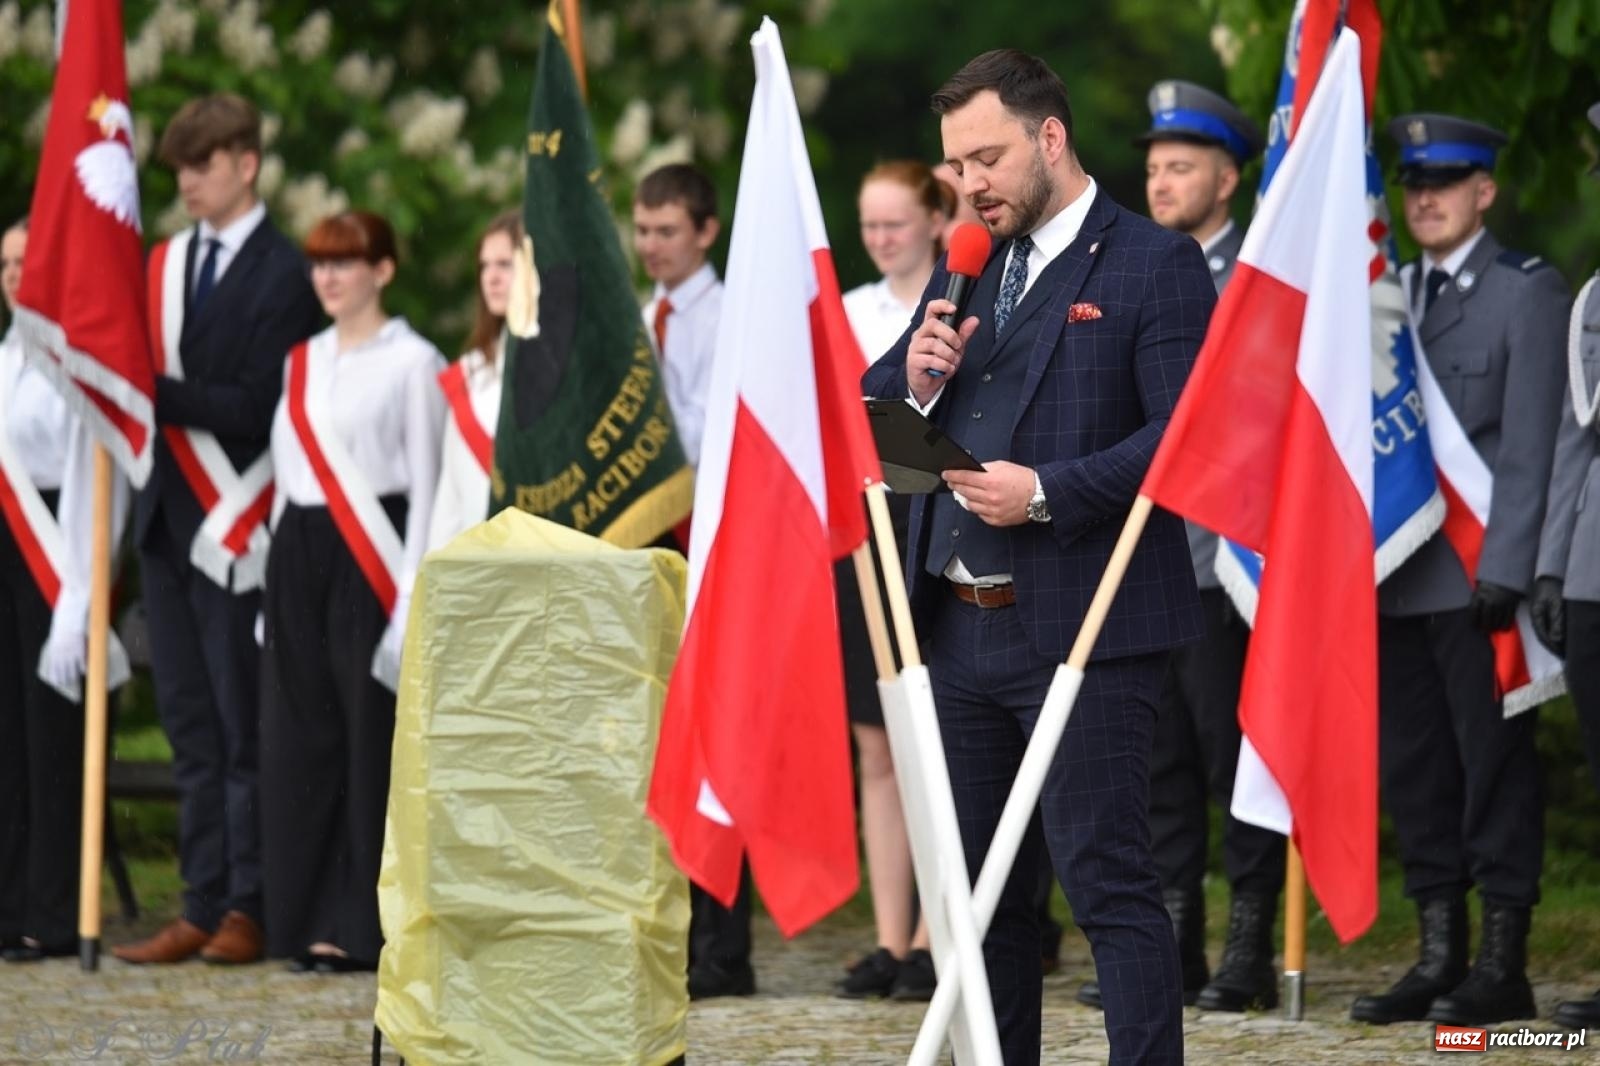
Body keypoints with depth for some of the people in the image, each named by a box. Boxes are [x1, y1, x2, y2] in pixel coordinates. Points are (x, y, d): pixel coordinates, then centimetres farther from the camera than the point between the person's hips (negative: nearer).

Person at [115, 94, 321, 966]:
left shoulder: (280, 273, -7)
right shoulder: (167, 263, 15)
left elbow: (256, 409, -14)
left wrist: (160, 392, -20)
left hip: (235, 529, -7)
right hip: (169, 517, 7)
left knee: (246, 726, -3)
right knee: (191, 727, 8)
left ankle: (249, 910, 2)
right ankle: (202, 907, 11)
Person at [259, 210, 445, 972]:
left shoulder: (412, 362, -2)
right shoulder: (301, 363, 17)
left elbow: (427, 479, -6)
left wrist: (412, 593, -12)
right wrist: (278, 585, 13)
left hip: (371, 555, -6)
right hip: (299, 553, 7)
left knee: (371, 737, -6)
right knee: (299, 734, 4)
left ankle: (365, 924, -2)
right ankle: (310, 920, 9)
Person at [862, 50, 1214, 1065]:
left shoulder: (1155, 264, -6)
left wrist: (1046, 492, -22)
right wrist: (918, 379, -3)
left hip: (1083, 632, -8)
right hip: (962, 627, 8)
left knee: (1107, 878, -10)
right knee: (978, 885, 12)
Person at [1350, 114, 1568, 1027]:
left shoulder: (1528, 293, -3)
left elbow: (1531, 445, -9)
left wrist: (1505, 571, -16)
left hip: (1477, 577, -7)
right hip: (1397, 577, 7)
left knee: (1495, 764, -2)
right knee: (1414, 771, 8)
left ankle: (1503, 963, 2)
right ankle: (1440, 957, 14)